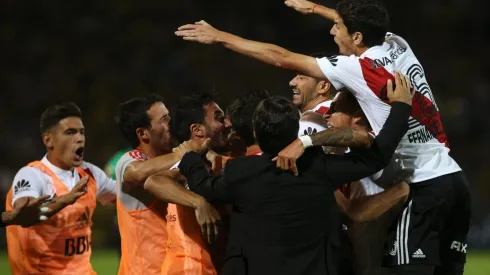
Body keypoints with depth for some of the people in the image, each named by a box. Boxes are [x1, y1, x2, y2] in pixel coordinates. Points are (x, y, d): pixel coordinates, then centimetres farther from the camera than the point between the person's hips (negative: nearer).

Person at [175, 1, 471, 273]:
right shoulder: (399, 46, 10)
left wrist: (219, 37, 3)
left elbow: (281, 58, -5)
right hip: (454, 178, 8)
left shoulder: (357, 69, -10)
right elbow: (364, 25, 35)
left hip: (425, 186, -8)